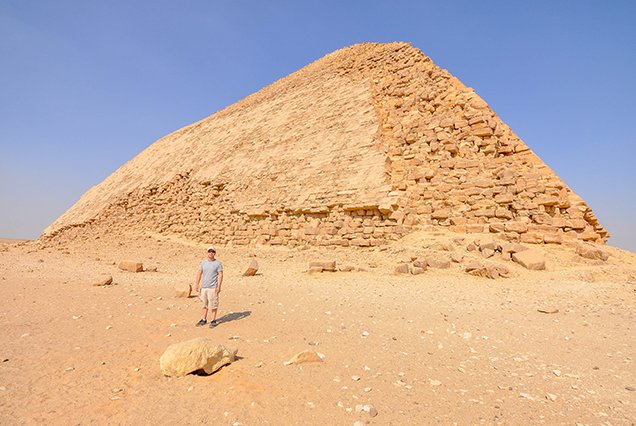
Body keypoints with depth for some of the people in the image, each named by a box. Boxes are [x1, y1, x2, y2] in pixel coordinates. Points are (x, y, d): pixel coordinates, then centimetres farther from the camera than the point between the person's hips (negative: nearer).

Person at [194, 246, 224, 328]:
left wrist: (219, 287, -13)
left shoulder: (218, 263, -3)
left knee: (213, 305, 0)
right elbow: (199, 274, 13)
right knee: (205, 304, 13)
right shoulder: (203, 263, 10)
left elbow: (220, 275, -7)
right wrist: (197, 284, 5)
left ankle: (213, 321, 10)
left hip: (213, 287, -4)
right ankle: (203, 320, 24)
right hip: (203, 287, 4)